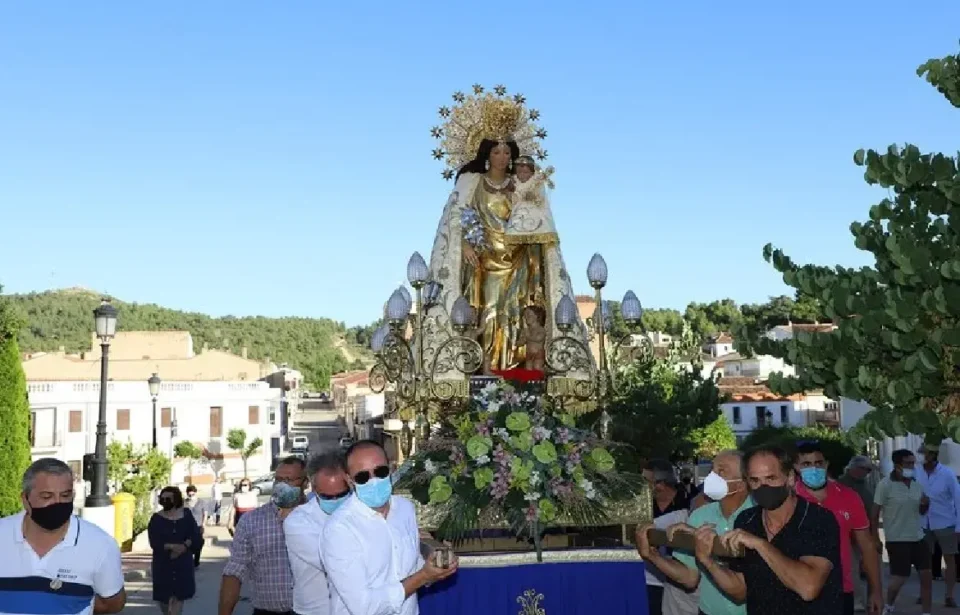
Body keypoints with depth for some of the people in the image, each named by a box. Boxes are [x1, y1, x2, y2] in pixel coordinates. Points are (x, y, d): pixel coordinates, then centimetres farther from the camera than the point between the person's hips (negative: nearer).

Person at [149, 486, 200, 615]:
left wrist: (184, 546, -20)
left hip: (183, 562, 0)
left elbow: (196, 536, -3)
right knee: (163, 594, 8)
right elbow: (154, 543, -12)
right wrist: (172, 546, -25)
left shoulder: (186, 515, 2)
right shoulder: (156, 519, -3)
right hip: (163, 563, 0)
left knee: (179, 593, -1)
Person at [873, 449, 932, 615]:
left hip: (918, 537, 6)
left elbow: (921, 511, 17)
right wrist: (875, 538, -12)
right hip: (897, 540, -6)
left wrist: (925, 504, -6)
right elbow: (874, 513, -10)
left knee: (927, 576, 3)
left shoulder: (917, 484, 5)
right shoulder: (885, 484, -12)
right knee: (899, 579, -1)